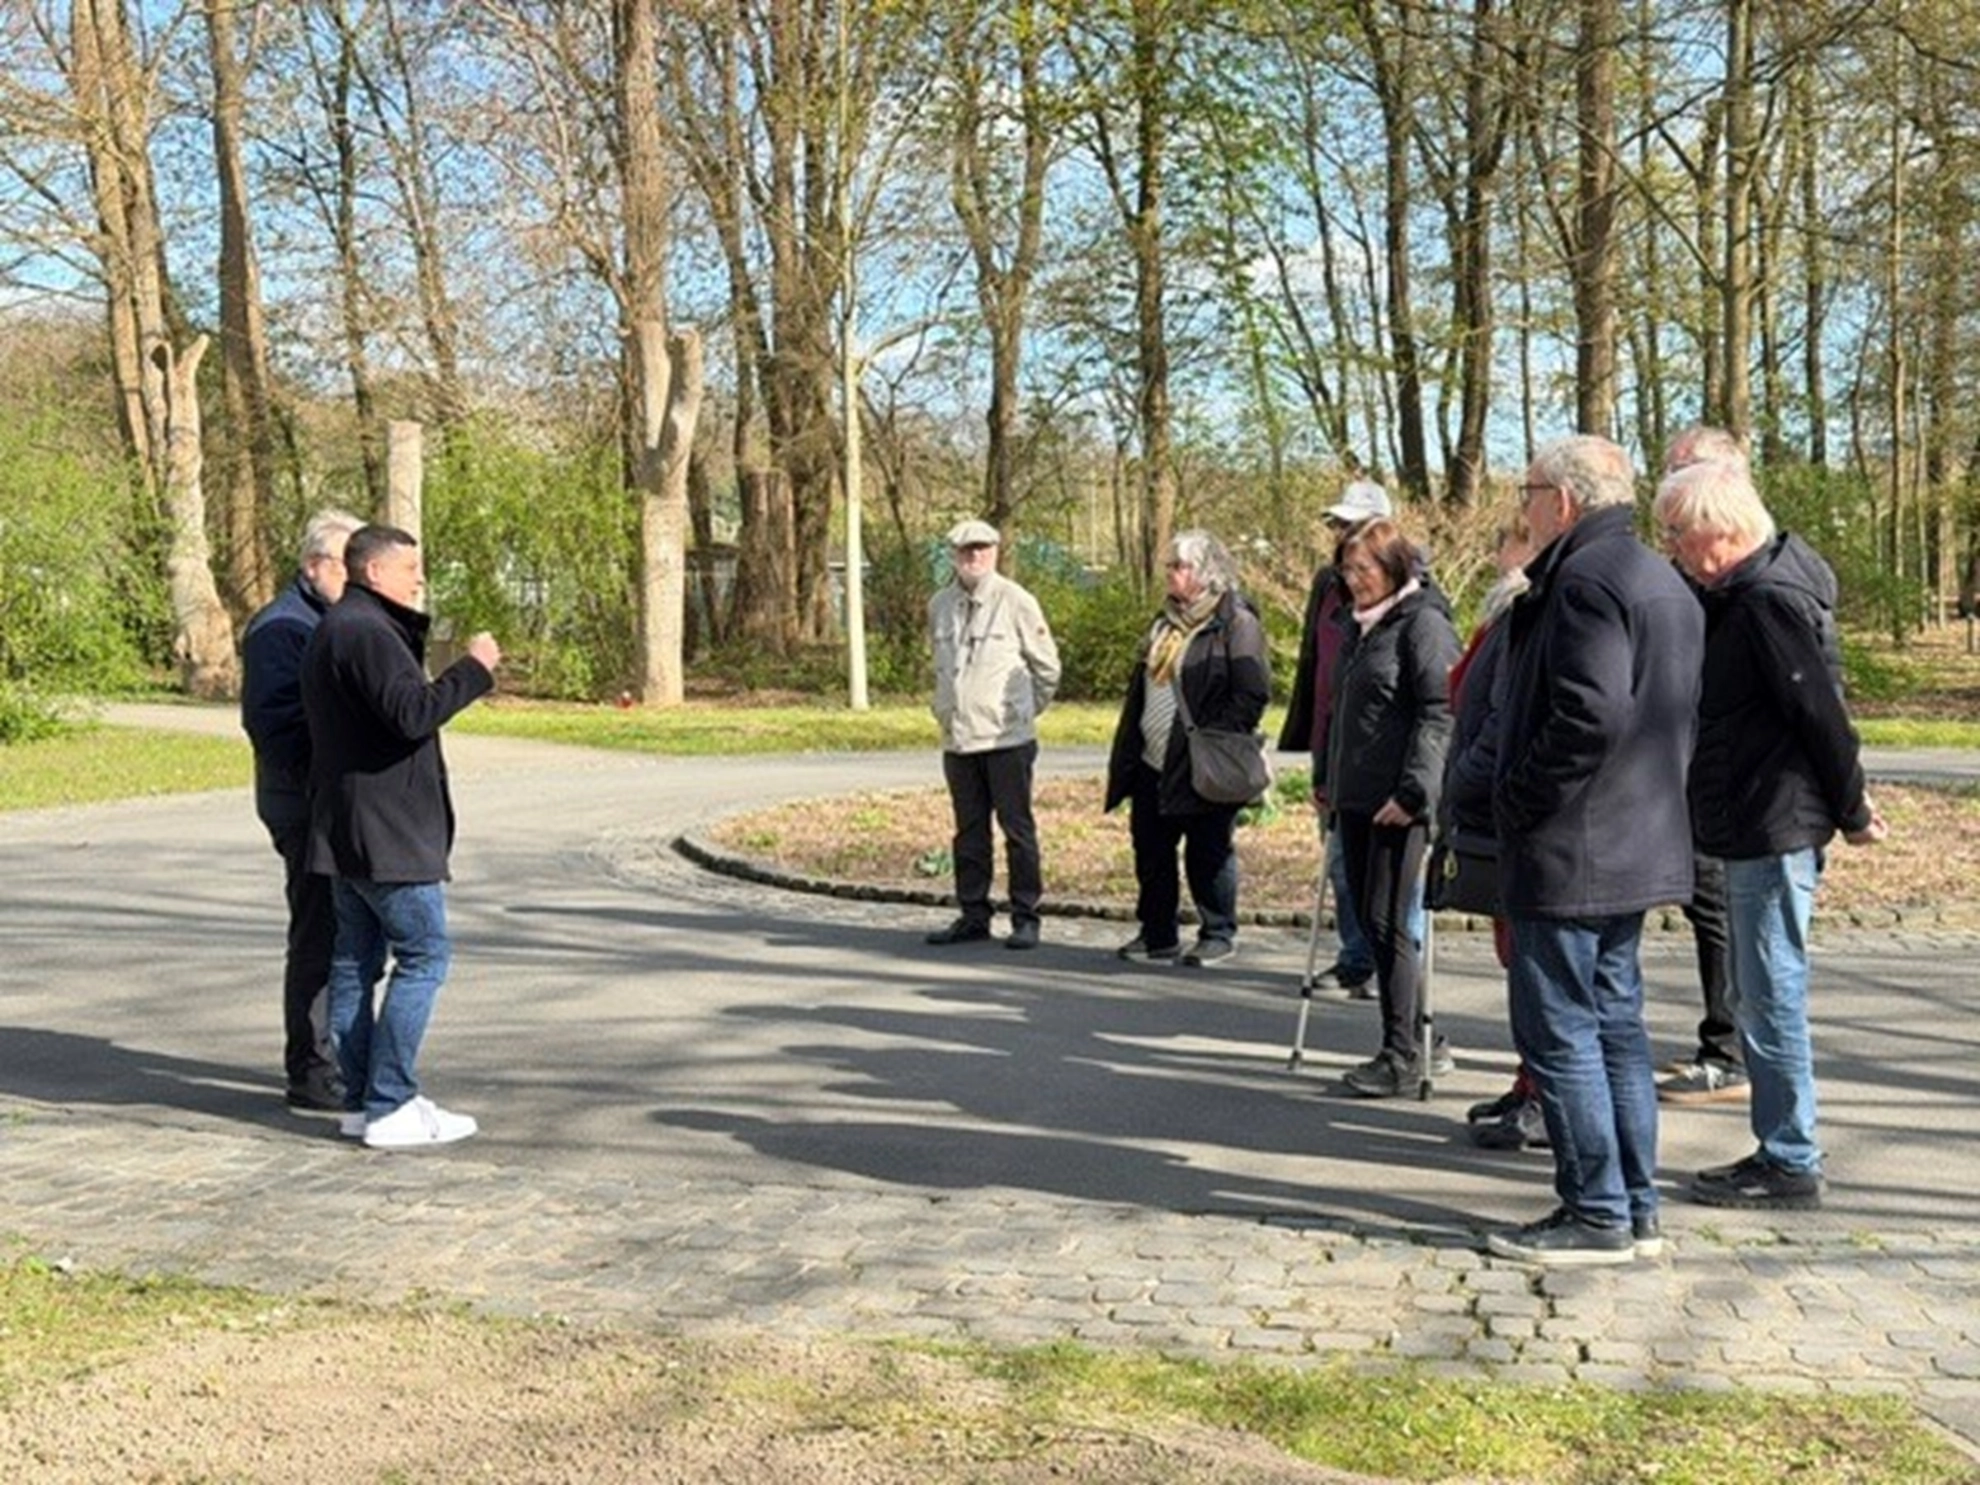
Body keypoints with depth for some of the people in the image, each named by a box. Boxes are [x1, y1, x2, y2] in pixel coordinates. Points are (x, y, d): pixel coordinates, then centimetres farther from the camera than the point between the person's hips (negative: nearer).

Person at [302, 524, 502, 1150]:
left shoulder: (335, 631, 19)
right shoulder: (365, 633, -15)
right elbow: (411, 715, -25)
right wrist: (473, 669, -16)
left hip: (345, 832, 11)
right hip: (384, 833, -11)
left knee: (355, 963, 11)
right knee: (424, 956, -6)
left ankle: (360, 1101, 16)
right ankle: (389, 1107, -6)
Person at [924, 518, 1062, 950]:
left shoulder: (1016, 602, -5)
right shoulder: (939, 606, 10)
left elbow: (1047, 667, 4)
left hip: (1008, 738, -5)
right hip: (958, 737, 5)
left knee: (1017, 829, -1)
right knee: (969, 831, 11)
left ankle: (1026, 919, 4)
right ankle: (973, 916, 18)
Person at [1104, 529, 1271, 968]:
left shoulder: (1236, 623, -11)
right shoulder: (1167, 621, 15)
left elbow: (1252, 694, -17)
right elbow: (1140, 689, 20)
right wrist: (1128, 753, 14)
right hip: (1155, 765, 8)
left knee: (1208, 855, 3)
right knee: (1151, 850, 12)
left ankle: (1218, 936, 16)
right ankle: (1157, 934, 23)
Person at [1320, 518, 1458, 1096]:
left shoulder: (1423, 623, -9)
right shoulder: (1358, 625, 18)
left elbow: (1440, 713, -15)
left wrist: (1413, 791, -20)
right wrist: (1329, 778, 23)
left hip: (1399, 803, -9)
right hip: (1355, 798, 9)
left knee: (1388, 924, -7)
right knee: (1368, 920, 10)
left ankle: (1403, 1055, 1)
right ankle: (1409, 1035, 20)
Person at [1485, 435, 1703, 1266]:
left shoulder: (1585, 580, -17)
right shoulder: (1665, 584, 16)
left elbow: (1589, 717, -27)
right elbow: (1680, 719, 19)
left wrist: (1518, 800, -16)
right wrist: (1649, 798, 17)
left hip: (1567, 853, -10)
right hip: (1638, 848, 10)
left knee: (1559, 1032, -2)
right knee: (1615, 1024, 15)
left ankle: (1596, 1216, 4)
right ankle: (1635, 1209, 22)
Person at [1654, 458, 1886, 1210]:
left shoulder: (1771, 599, -18)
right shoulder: (1741, 593, 12)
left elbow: (1821, 709, -17)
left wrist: (1851, 810, -9)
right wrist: (1846, 796, 17)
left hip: (1775, 829, -10)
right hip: (1756, 827, 10)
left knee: (1771, 997, -2)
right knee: (1757, 998, 16)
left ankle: (1790, 1163, 8)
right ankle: (1781, 1150, 25)